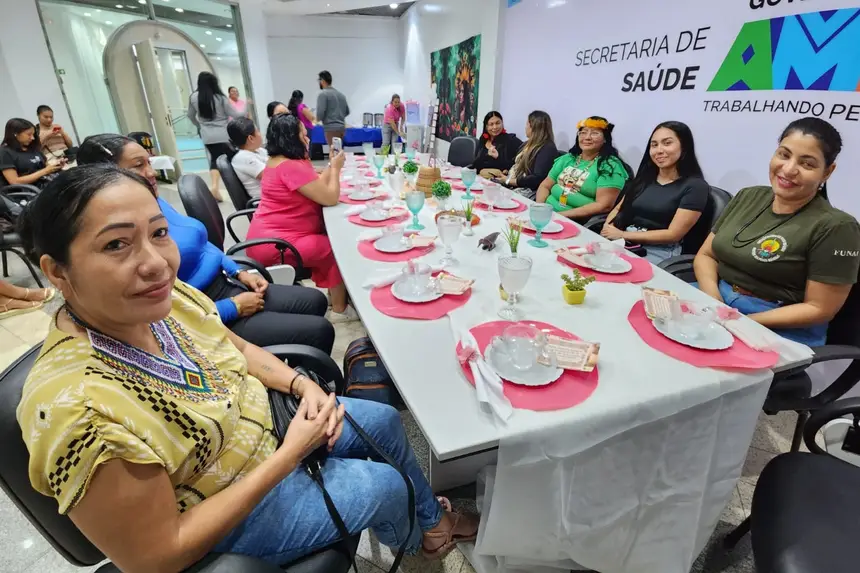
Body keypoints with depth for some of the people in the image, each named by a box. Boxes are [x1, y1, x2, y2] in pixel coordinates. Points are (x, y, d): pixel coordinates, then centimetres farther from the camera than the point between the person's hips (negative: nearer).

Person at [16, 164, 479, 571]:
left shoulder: (163, 297, -15)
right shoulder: (77, 410, -37)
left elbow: (237, 348, 4)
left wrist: (303, 385, -13)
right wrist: (290, 454, -27)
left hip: (264, 420, 7)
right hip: (224, 521, -6)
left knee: (385, 421, 13)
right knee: (384, 485, -1)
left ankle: (432, 517, 44)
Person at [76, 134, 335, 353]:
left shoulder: (154, 201, 4)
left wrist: (239, 273, 4)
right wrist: (234, 307, -17)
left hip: (223, 285, 9)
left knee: (316, 301, 10)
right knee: (319, 332, -11)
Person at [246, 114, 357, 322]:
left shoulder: (281, 160, 12)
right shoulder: (291, 166, -21)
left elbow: (318, 186, 17)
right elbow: (330, 198, -21)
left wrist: (332, 167, 8)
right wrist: (336, 168, -6)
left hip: (272, 236, 11)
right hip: (275, 244, -11)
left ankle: (335, 293, 21)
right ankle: (340, 310, 4)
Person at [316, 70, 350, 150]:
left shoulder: (323, 94, -5)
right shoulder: (341, 94, 16)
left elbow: (320, 112, -13)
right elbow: (347, 111, 20)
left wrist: (318, 119, 7)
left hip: (331, 128, -7)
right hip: (342, 127, 7)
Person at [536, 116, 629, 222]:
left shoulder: (610, 165, -3)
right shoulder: (567, 158, 15)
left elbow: (604, 206, -13)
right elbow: (545, 186, 15)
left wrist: (562, 215, -18)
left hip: (576, 222, -6)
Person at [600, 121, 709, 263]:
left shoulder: (695, 186, -3)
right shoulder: (644, 177, 15)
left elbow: (673, 234, -10)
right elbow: (619, 209, 14)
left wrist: (623, 235, -13)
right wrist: (607, 229, -10)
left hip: (660, 252, -5)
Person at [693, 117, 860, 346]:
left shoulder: (834, 226, -8)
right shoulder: (748, 197, 8)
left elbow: (819, 309, -9)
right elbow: (706, 255, 7)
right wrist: (711, 297, -12)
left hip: (780, 331, -6)